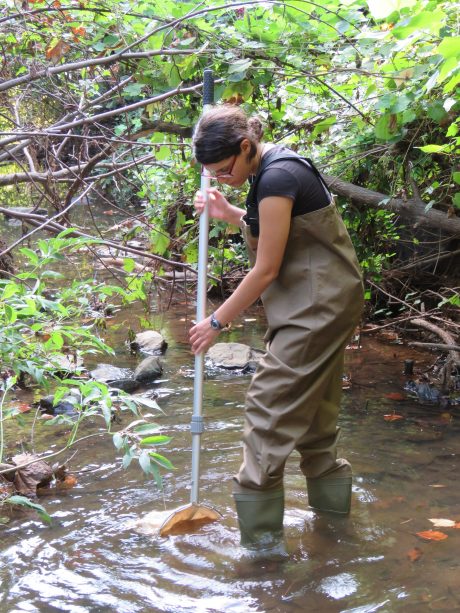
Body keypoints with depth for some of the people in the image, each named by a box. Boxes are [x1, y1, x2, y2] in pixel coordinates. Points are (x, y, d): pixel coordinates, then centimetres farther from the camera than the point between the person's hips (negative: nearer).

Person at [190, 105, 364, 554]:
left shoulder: (276, 177, -22)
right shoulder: (269, 167, 8)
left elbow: (266, 268, -19)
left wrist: (217, 321, -11)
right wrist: (228, 213, 5)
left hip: (316, 305, -10)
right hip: (324, 301, 10)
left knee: (271, 403, -7)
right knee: (312, 404, 20)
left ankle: (261, 533, -1)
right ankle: (330, 496, 35)